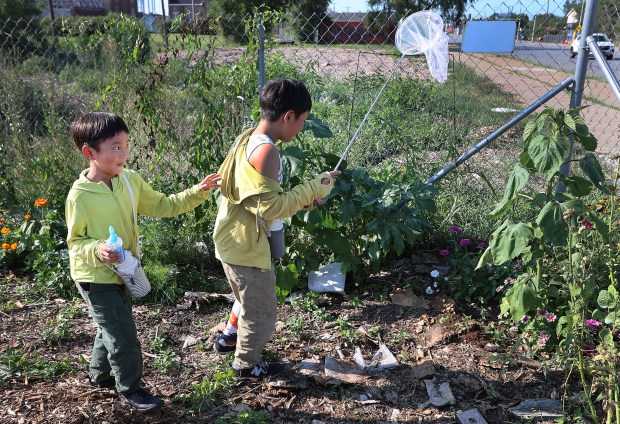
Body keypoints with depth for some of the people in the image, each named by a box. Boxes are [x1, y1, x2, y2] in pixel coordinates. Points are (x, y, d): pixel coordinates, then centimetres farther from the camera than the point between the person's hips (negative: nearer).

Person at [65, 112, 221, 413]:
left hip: (121, 272, 6)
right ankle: (130, 389, 24)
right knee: (123, 337, 1)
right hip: (96, 278, -6)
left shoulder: (130, 180, -7)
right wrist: (97, 250, -34)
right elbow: (75, 241, -13)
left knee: (112, 329, 23)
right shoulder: (80, 196, -22)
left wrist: (198, 192, -8)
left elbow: (161, 206, 2)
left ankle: (100, 375, 47)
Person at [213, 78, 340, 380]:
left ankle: (229, 338, 51)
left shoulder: (247, 139, 4)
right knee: (262, 312, 13)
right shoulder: (266, 150, -26)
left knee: (249, 298, 32)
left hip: (234, 241, 9)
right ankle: (246, 365, 33)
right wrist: (313, 188, -21)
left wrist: (299, 199, 6)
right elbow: (270, 207, -29)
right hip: (249, 247, -9)